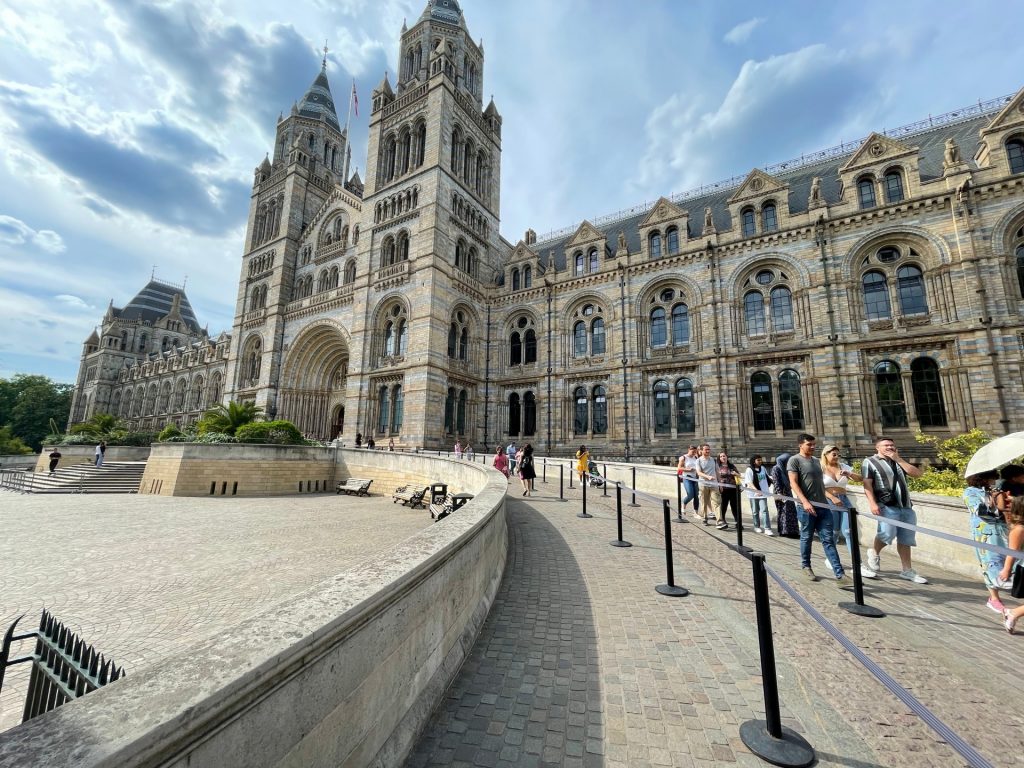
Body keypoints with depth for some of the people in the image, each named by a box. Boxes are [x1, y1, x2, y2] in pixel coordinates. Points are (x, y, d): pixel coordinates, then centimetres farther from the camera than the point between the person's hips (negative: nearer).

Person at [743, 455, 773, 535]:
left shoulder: (763, 468, 4)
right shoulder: (749, 470, -12)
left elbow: (767, 478, 22)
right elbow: (749, 483, -20)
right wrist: (756, 491, -33)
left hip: (763, 493, 3)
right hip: (753, 494, -3)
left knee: (764, 510, -6)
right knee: (755, 511, 10)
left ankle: (767, 528, -6)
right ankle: (757, 526, 25)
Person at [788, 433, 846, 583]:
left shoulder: (816, 461, 16)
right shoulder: (794, 460, -7)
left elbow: (821, 483, 24)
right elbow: (793, 483, -14)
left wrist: (826, 499, 20)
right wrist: (805, 502, -22)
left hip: (823, 506, 6)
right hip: (806, 506, -6)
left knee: (828, 539, 4)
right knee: (806, 538, 7)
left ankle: (839, 573, 3)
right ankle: (806, 566, 22)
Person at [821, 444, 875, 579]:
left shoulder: (843, 467, 11)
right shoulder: (821, 468, -2)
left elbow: (859, 479, 5)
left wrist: (849, 474, -14)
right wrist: (833, 498, -18)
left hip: (844, 500, 4)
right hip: (829, 502, -4)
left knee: (849, 531, -4)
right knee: (833, 532, 0)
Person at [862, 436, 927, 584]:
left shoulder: (898, 462, 20)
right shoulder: (870, 462, 1)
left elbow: (917, 474, 6)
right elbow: (867, 484, -6)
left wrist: (898, 459, 1)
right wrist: (872, 503, -16)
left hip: (906, 506, 6)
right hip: (887, 506, -6)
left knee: (905, 539, 8)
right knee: (887, 534, -18)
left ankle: (907, 571, 17)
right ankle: (874, 552, 9)